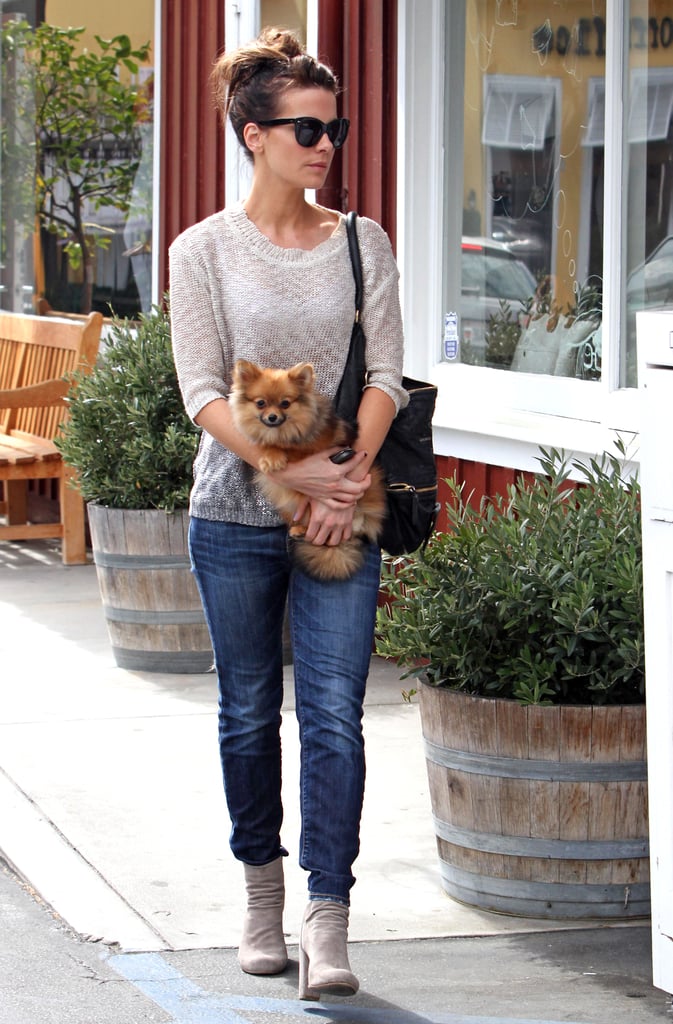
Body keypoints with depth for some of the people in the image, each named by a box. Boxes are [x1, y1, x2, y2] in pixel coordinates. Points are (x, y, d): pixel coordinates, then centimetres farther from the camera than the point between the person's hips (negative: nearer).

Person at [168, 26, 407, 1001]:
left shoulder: (362, 242, 6)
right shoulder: (204, 251, 0)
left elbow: (385, 373, 1)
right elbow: (203, 391, -7)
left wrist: (351, 474, -14)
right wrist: (291, 470, -18)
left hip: (339, 515, 1)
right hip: (236, 516, 0)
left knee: (334, 712, -8)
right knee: (250, 712, 10)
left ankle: (328, 922, -9)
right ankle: (262, 887, 27)